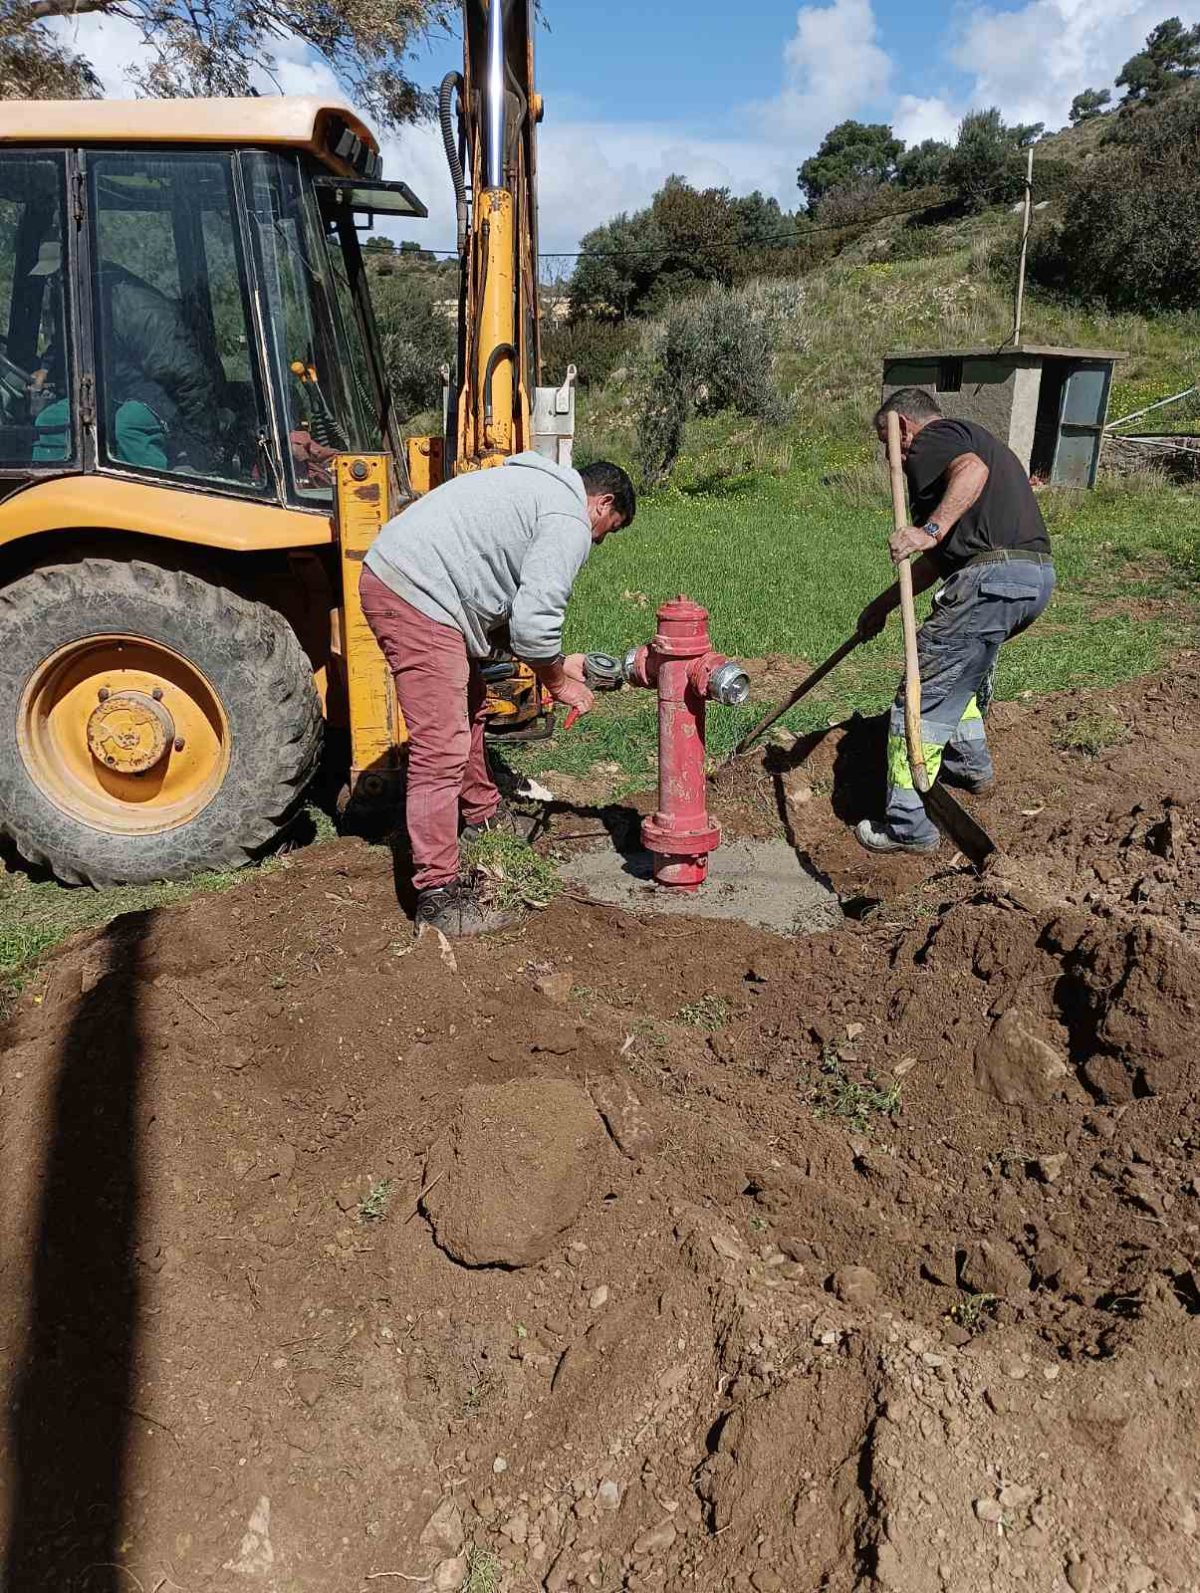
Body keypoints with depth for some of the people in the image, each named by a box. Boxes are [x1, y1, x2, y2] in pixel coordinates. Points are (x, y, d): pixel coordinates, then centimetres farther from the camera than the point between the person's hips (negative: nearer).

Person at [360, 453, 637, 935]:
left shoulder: (536, 485, 26)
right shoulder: (570, 522, -6)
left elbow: (517, 604, 28)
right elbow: (534, 621, -14)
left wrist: (555, 663, 26)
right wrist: (558, 683, 3)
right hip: (418, 594, -11)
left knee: (469, 706, 26)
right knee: (441, 749, -11)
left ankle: (482, 815, 44)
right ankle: (438, 892, -7)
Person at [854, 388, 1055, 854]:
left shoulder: (932, 437, 3)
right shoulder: (971, 438, 32)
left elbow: (972, 470, -25)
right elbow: (941, 559, 31)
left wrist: (930, 531, -34)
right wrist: (885, 603, 31)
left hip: (991, 576, -10)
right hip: (1037, 575, 10)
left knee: (924, 697, -5)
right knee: (968, 667, 35)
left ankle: (908, 826, -2)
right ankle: (970, 762, 51)